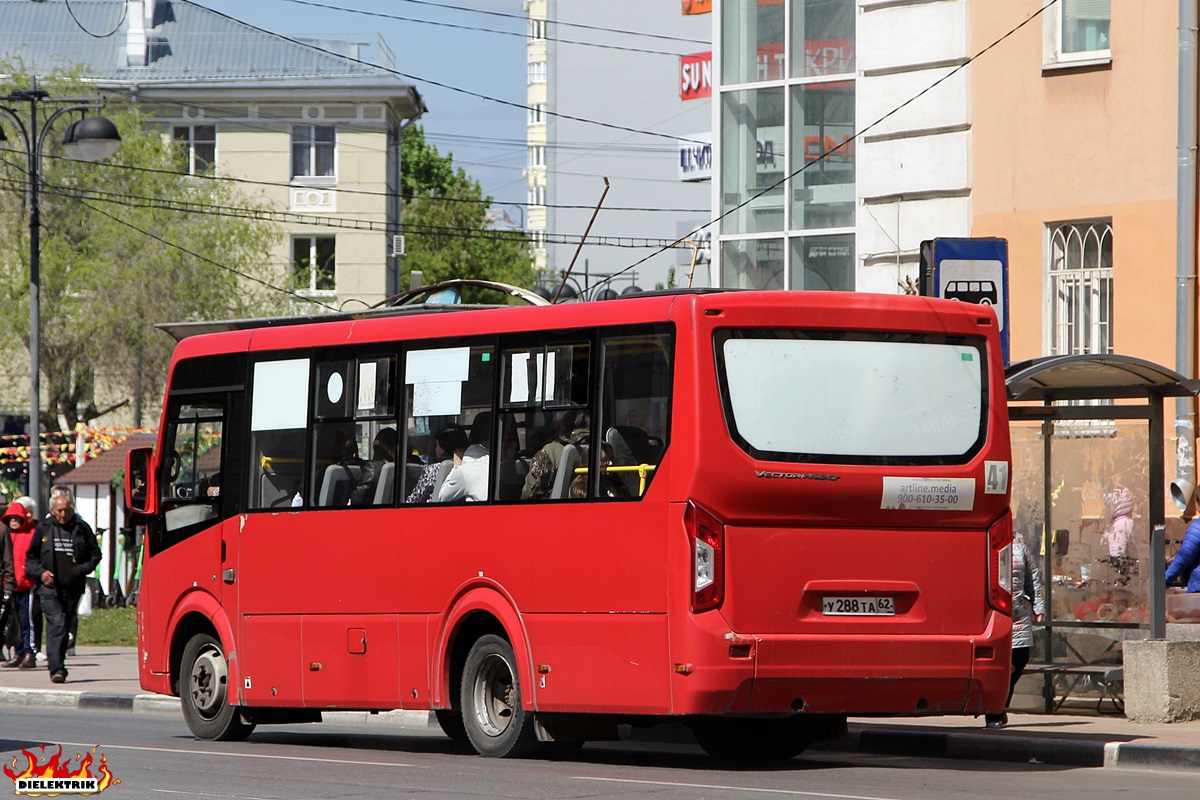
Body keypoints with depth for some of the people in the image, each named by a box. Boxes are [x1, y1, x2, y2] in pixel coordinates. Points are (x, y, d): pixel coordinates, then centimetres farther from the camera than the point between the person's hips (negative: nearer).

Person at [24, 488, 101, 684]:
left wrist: (83, 569, -4)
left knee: (65, 627, 7)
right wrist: (40, 572, -4)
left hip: (73, 587, 2)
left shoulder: (82, 529, 7)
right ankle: (56, 668, -23)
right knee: (56, 623, -17)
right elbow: (30, 557, 14)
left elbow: (95, 554, 14)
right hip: (49, 587, -2)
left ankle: (56, 665, 19)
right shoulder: (43, 528, 8)